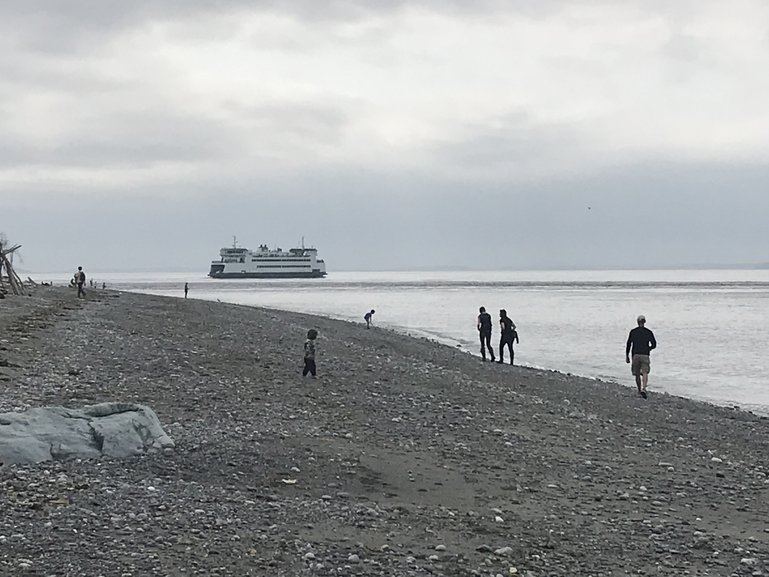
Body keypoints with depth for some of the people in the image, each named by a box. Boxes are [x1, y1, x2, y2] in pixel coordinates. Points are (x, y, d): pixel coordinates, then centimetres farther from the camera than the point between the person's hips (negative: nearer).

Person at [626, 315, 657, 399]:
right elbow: (654, 345, 3)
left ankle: (639, 390, 23)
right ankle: (643, 389, -29)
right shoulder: (649, 332, 3)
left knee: (637, 374, 13)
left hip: (635, 355, 1)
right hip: (645, 355, -1)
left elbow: (628, 344, 0)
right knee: (645, 373, -7)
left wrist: (627, 356, 7)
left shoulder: (633, 332, 3)